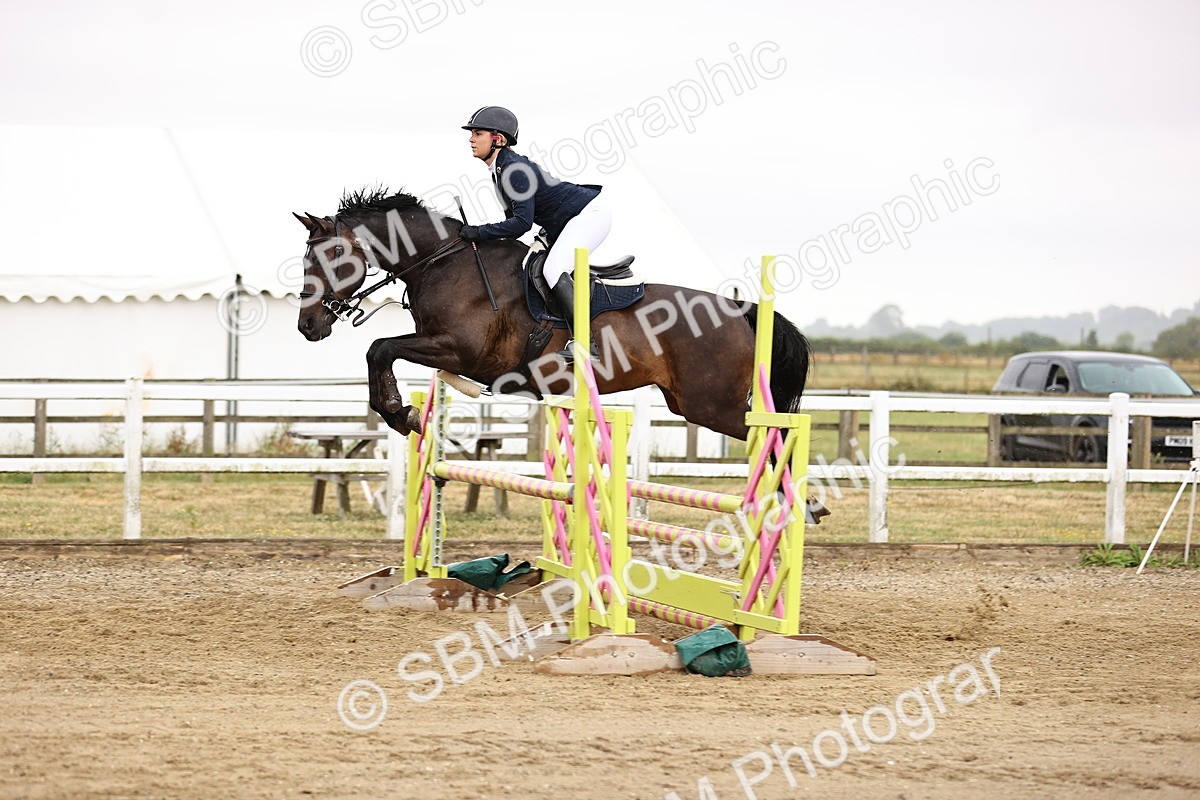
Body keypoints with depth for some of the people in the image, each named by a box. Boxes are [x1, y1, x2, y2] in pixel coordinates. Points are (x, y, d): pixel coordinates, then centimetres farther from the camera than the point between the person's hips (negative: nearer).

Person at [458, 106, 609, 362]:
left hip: (590, 213, -11)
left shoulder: (514, 169, -24)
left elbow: (522, 222, -29)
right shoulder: (499, 170, 6)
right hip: (564, 225, 11)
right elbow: (514, 217, 13)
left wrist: (480, 232, -26)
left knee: (554, 269, -25)